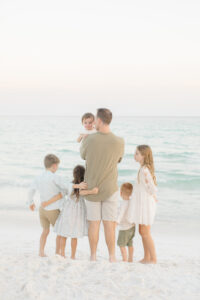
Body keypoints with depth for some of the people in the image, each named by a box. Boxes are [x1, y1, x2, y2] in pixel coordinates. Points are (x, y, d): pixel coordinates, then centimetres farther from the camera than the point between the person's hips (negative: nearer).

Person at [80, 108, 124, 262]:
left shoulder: (88, 140, -13)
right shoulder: (119, 142, -10)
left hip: (91, 188, 0)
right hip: (110, 189, 0)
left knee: (94, 223, 7)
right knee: (109, 224, 5)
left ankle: (93, 256, 14)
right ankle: (112, 257, 10)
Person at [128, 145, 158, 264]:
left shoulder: (144, 170, -20)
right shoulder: (145, 169, 10)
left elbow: (152, 188, -21)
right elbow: (151, 187, 14)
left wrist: (154, 198, -4)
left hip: (146, 204, -10)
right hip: (142, 204, 10)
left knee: (145, 233, -3)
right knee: (142, 232, 15)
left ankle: (153, 258, 4)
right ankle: (147, 258, 23)